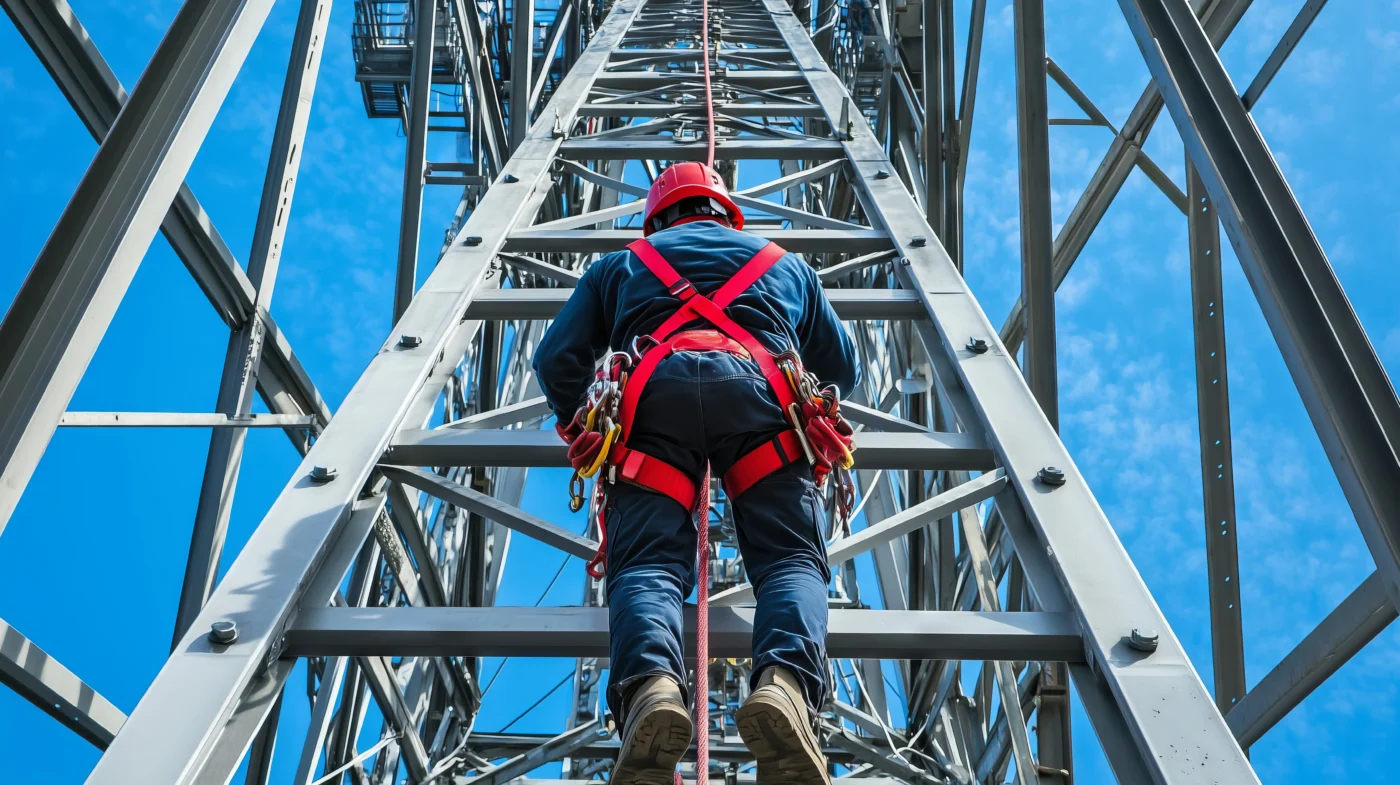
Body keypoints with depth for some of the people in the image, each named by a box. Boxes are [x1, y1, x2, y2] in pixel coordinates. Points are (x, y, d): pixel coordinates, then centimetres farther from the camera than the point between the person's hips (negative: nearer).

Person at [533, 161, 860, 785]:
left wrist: (580, 425, 42)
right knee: (790, 558, -7)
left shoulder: (621, 264, 36)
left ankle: (650, 687, -42)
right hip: (760, 390, 1)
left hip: (653, 392, 0)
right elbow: (843, 370, 45)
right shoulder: (786, 264, 40)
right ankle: (786, 680, -39)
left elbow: (555, 363, 25)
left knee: (647, 563, -10)